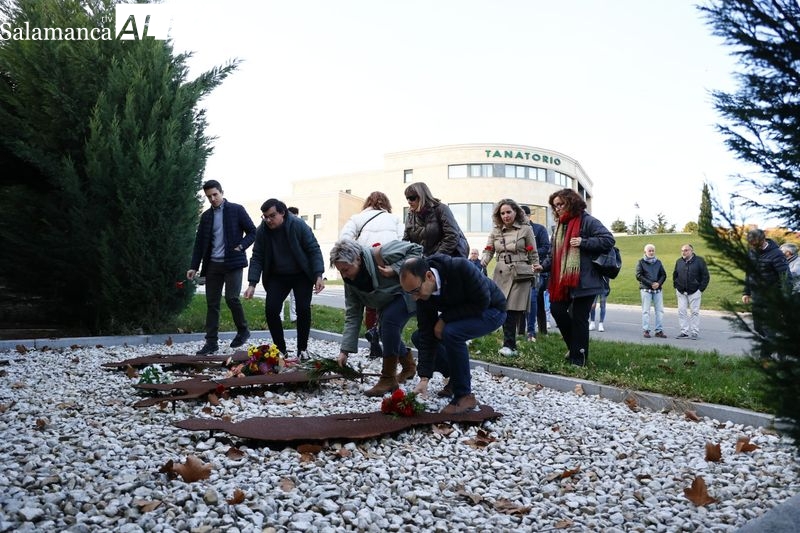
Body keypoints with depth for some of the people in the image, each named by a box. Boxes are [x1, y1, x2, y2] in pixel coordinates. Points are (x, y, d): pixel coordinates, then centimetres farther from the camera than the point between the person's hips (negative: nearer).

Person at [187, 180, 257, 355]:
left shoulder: (236, 210, 1)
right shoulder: (206, 216, 12)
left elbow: (252, 232, 2)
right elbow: (199, 242, 13)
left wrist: (242, 246, -15)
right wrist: (194, 266, 7)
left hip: (233, 263, -4)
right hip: (213, 265, 4)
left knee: (231, 298, -13)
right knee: (212, 303, 3)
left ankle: (243, 330, 11)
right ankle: (211, 342, 9)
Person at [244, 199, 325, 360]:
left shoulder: (298, 225, -20)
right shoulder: (262, 231, -12)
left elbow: (314, 250, -17)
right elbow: (257, 257, -7)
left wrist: (319, 276, -26)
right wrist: (252, 284, -16)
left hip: (301, 275, -3)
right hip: (277, 277, 3)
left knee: (303, 309, -10)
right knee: (271, 309, -8)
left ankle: (302, 349, 9)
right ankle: (280, 349, 8)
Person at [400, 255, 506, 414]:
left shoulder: (460, 268, -36)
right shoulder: (423, 293, -18)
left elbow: (482, 302, -31)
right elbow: (427, 335, -17)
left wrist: (445, 318, -27)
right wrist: (424, 378, -23)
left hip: (492, 309, -6)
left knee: (451, 333, -32)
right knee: (419, 337, -2)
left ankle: (464, 395, -16)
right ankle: (459, 376, 13)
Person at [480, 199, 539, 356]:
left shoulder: (526, 229, 5)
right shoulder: (496, 231, 15)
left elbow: (533, 254, 8)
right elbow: (488, 251, 10)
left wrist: (536, 270, 3)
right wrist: (481, 263, -9)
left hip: (520, 274, -3)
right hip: (501, 274, 3)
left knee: (514, 310, -8)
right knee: (504, 309, -2)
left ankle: (509, 346, -4)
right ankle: (510, 346, 6)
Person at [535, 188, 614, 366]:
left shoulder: (587, 221, -8)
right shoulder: (560, 225, 16)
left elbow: (609, 240, -15)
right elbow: (554, 253, 17)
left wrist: (583, 242, -21)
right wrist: (544, 266, 0)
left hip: (584, 281, -8)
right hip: (563, 280, 8)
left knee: (579, 318, -1)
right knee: (556, 309, 6)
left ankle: (578, 358, 11)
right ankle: (575, 346, 25)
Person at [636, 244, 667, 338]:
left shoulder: (658, 262, 14)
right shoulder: (641, 262, 3)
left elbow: (664, 275, 12)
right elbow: (639, 276, -5)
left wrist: (659, 283, -8)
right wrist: (651, 283, -13)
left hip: (658, 289, 4)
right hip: (646, 289, -4)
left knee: (660, 310, 1)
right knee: (646, 311, -2)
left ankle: (659, 330, 6)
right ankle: (645, 330, 1)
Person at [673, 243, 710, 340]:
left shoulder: (699, 261, -4)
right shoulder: (679, 262, 8)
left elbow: (706, 276, -2)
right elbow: (675, 275, 20)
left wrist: (701, 289, -7)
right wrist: (676, 287, 10)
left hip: (694, 292, -4)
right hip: (681, 292, 4)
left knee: (694, 312, 0)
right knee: (681, 312, 2)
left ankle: (694, 333, 6)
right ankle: (684, 332, 9)